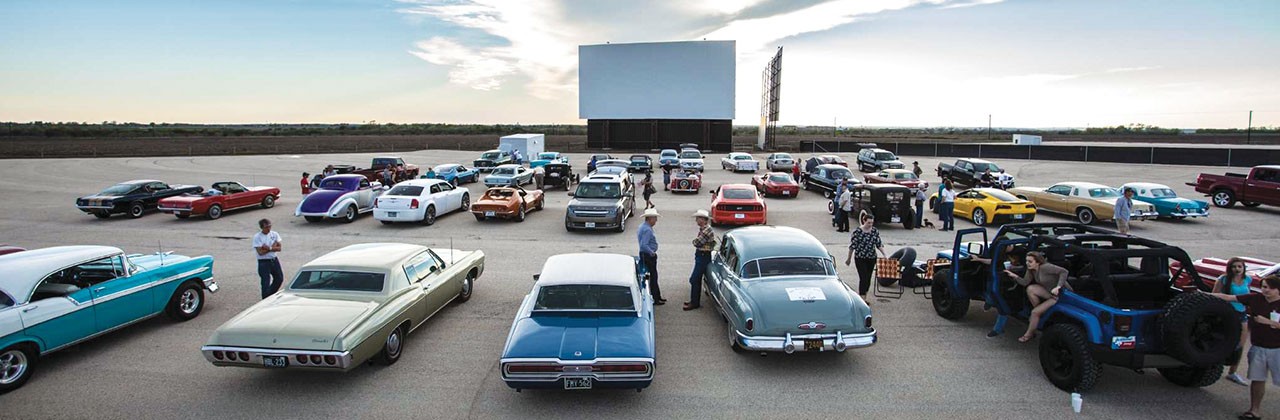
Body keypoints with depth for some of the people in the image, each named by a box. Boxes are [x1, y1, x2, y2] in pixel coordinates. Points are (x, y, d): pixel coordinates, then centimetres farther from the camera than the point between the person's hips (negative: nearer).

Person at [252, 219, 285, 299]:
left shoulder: (275, 234, 0)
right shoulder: (257, 237, -12)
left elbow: (279, 248, -6)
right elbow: (260, 252, -18)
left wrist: (268, 248, -19)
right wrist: (273, 247, -13)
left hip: (274, 260, 5)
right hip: (263, 262, -5)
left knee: (279, 279, 17)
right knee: (266, 283, -1)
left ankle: (271, 294, 39)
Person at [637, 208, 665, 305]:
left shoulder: (643, 226, 10)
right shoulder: (647, 229, -23)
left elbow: (638, 237, 23)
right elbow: (644, 245, -30)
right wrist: (652, 253, -19)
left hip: (645, 255, 11)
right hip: (648, 256, -11)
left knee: (653, 276, 17)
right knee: (652, 277, -3)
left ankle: (657, 297, 27)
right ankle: (655, 299, 5)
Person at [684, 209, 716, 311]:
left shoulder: (706, 230, -21)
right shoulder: (703, 229, 11)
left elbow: (697, 243, -22)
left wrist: (695, 240, -3)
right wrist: (697, 241, -6)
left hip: (703, 257, -10)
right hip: (700, 256, 10)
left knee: (694, 280, -6)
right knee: (697, 280, 16)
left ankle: (694, 303, 1)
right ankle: (695, 301, 25)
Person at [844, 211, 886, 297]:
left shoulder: (875, 231, 1)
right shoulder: (857, 231, -12)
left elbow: (879, 244, 8)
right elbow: (852, 246, -7)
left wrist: (884, 255, -1)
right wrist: (849, 258, -2)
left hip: (871, 258, 5)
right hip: (860, 258, -5)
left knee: (868, 279, 10)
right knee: (863, 278, -10)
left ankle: (863, 298, 24)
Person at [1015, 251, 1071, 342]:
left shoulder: (1045, 267, -26)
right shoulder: (1031, 270, -1)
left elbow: (1064, 271, -27)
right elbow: (1025, 282, -1)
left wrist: (1058, 287, -35)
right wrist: (1014, 276, -19)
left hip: (1062, 293, -8)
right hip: (1049, 292, 8)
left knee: (1035, 312, -14)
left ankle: (1029, 334, 6)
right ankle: (1039, 313, 4)